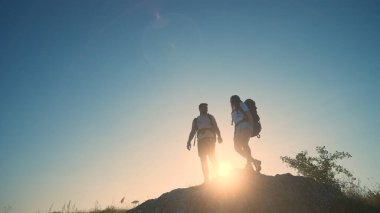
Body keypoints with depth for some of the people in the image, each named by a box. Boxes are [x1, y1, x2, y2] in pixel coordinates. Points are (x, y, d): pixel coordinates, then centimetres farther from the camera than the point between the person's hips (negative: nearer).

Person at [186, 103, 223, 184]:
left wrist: (219, 136, -11)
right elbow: (192, 131, 15)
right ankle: (206, 179, -5)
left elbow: (216, 127, 8)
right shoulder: (196, 120, 24)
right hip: (201, 140, 2)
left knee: (212, 157, -15)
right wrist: (189, 141, -1)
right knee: (203, 160, -5)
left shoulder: (210, 117, 20)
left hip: (210, 138, -2)